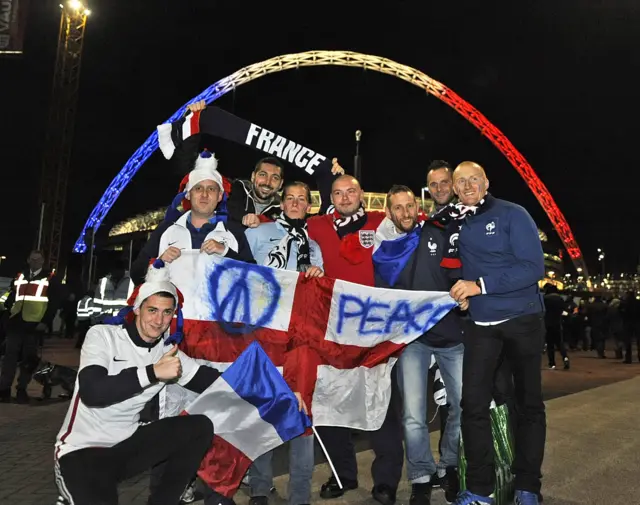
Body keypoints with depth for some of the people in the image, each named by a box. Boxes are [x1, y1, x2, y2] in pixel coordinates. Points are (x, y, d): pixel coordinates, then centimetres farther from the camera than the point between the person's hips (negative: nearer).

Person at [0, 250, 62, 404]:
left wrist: (45, 322, -9)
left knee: (29, 358, 3)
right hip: (16, 322, 3)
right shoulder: (20, 276, 18)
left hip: (34, 324, -3)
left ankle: (21, 389, 12)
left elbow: (55, 302, -1)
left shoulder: (51, 278, 5)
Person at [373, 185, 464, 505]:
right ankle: (421, 479, 12)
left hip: (451, 334, 1)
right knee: (413, 415, -6)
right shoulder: (383, 251, 5)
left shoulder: (438, 236, 5)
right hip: (411, 338, -1)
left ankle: (448, 467, 27)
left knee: (464, 405, 4)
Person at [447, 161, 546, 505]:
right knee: (473, 405, -2)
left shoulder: (512, 215, -8)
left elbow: (534, 267, -18)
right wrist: (460, 291, 1)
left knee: (528, 404, 8)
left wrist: (480, 285, -23)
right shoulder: (454, 225, 6)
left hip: (523, 319, -3)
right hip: (480, 325, 4)